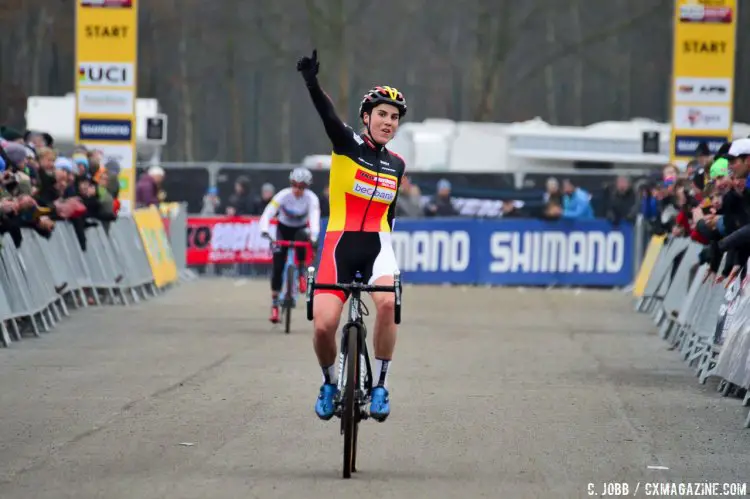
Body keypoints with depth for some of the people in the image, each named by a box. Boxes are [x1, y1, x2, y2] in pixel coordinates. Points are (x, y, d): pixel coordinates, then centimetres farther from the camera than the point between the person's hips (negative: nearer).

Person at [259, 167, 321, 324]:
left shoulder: (311, 198, -23)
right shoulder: (283, 195, -24)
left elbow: (315, 218, -37)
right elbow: (268, 213, -33)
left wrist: (314, 236, -55)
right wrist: (264, 230, -51)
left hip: (301, 228, 0)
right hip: (283, 228, 0)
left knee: (302, 236, -38)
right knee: (278, 267, -10)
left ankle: (301, 273, -15)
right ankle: (274, 304, -1)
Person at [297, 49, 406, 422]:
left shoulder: (396, 165, 11)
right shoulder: (347, 144, -1)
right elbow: (328, 115, -20)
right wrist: (311, 81, -39)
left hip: (377, 244, 2)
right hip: (340, 244, -2)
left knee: (387, 302, -29)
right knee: (323, 324, -15)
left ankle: (380, 385, -14)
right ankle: (330, 383, 16)